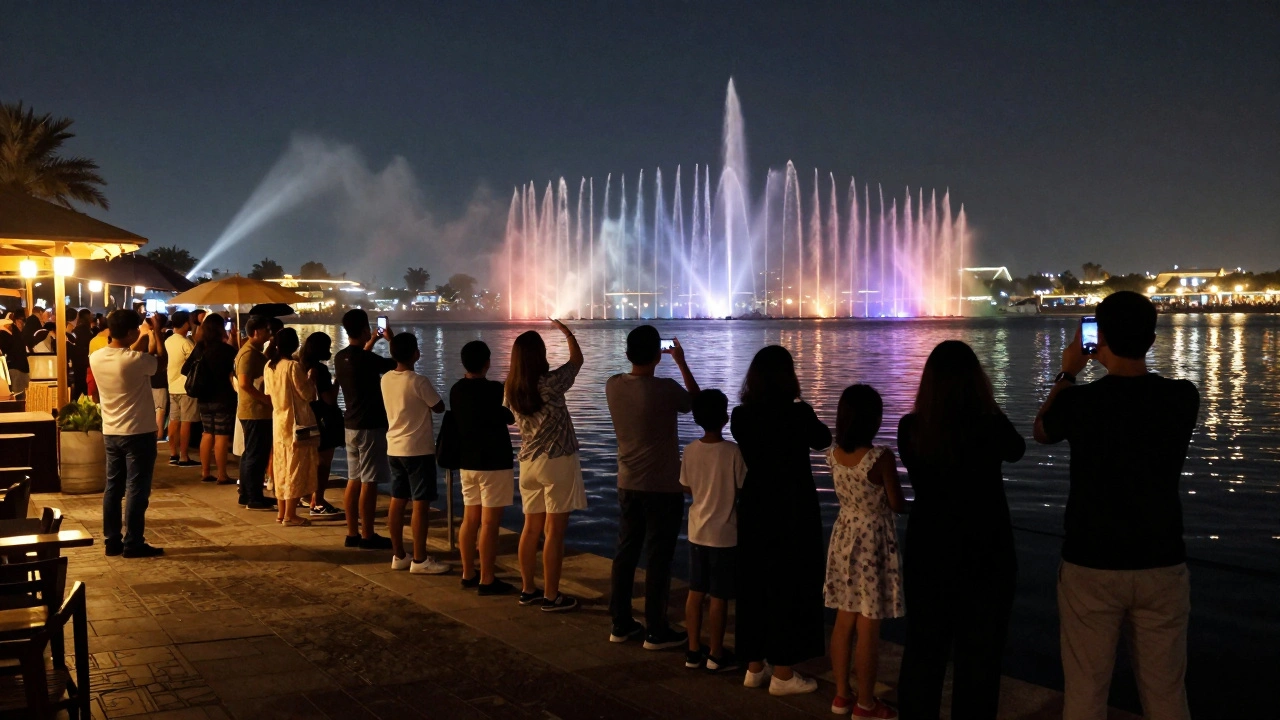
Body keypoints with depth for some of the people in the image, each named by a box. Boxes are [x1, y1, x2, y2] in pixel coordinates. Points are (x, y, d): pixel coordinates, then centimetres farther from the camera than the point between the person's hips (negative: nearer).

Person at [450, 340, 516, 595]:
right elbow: (511, 418, -5)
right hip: (493, 463, -7)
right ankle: (486, 581, -2)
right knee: (489, 523, -4)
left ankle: (468, 574, 23)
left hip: (467, 462, 7)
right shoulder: (494, 390, -16)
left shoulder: (456, 390, 5)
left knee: (470, 519, 15)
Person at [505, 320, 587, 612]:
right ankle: (551, 596, 2)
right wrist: (567, 332, 16)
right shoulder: (550, 383, -17)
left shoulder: (511, 388, 0)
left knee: (532, 527, 14)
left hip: (528, 463, 6)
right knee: (554, 531, -1)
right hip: (557, 462, -6)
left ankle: (527, 590, 21)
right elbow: (577, 359, 0)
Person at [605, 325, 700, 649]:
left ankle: (621, 624, 22)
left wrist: (639, 357, 23)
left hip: (627, 484, 6)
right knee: (659, 558, 2)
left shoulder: (612, 386, -3)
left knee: (626, 552, 14)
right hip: (662, 488, -6)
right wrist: (681, 362, 10)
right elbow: (695, 401, 2)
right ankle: (656, 632, 9)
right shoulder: (664, 389, -20)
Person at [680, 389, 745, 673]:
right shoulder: (733, 452, -18)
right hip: (725, 535, -5)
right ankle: (716, 656, 13)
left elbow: (687, 488, 6)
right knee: (719, 598, 4)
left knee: (695, 593, 13)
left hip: (697, 532, 5)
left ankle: (694, 650, 22)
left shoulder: (691, 450, -4)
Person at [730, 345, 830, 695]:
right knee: (789, 587, 5)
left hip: (755, 510, 5)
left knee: (754, 585, 14)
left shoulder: (741, 416, -3)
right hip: (792, 513, -5)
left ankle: (754, 666, 24)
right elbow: (822, 440, 4)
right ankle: (782, 673, 12)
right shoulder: (797, 414, -16)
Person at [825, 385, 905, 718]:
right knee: (868, 629, 3)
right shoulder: (880, 457, -22)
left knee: (844, 621, 15)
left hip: (844, 536, 7)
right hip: (874, 541, -6)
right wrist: (895, 488, 8)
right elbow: (898, 505, -12)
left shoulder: (833, 453, -2)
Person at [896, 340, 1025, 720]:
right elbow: (1017, 450, 7)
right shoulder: (991, 427, -16)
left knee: (922, 655, 15)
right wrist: (990, 408, 9)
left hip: (927, 556, 2)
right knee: (979, 660, 11)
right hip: (985, 558, -2)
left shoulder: (910, 429, -10)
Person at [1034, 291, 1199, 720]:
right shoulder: (1183, 398, -6)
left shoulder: (1078, 402, -12)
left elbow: (1041, 431, 12)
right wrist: (1123, 364, 25)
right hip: (1162, 567, 2)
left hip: (1091, 567, -2)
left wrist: (1067, 374, 23)